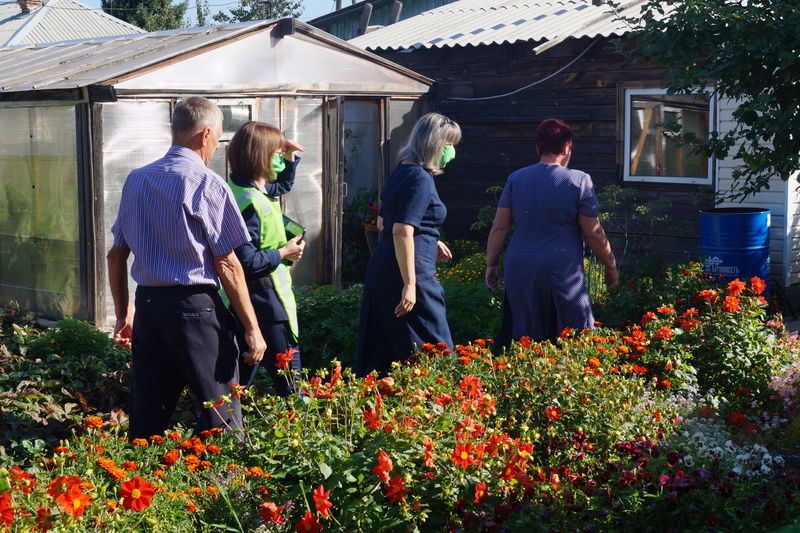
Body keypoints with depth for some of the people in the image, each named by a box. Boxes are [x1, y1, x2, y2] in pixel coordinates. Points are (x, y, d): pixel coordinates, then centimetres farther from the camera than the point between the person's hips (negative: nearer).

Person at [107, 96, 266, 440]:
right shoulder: (207, 184, -8)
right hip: (195, 308, -6)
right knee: (220, 416, 0)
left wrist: (123, 315, 24)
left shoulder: (135, 180, 11)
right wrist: (252, 328, -6)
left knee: (146, 420, 12)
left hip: (147, 306, 6)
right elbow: (226, 264, -10)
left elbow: (116, 255, 15)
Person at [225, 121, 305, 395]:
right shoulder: (250, 203, -23)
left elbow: (283, 184, 30)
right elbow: (247, 261, -28)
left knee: (244, 367, 16)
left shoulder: (257, 190, 7)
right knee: (287, 372, 0)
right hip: (266, 300, -10)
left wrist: (290, 156, 14)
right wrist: (283, 253, -15)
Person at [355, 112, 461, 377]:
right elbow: (402, 231, -23)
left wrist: (430, 241, 24)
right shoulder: (420, 179, -14)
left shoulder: (402, 172, 14)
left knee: (381, 353, 14)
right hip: (407, 272, -10)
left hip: (381, 268, 10)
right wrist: (410, 284, -24)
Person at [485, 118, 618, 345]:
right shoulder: (580, 181, -4)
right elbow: (593, 233, -2)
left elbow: (499, 228, 5)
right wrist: (611, 265, 11)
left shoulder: (516, 179, 6)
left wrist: (492, 264, 16)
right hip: (562, 274, -4)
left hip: (520, 274, 4)